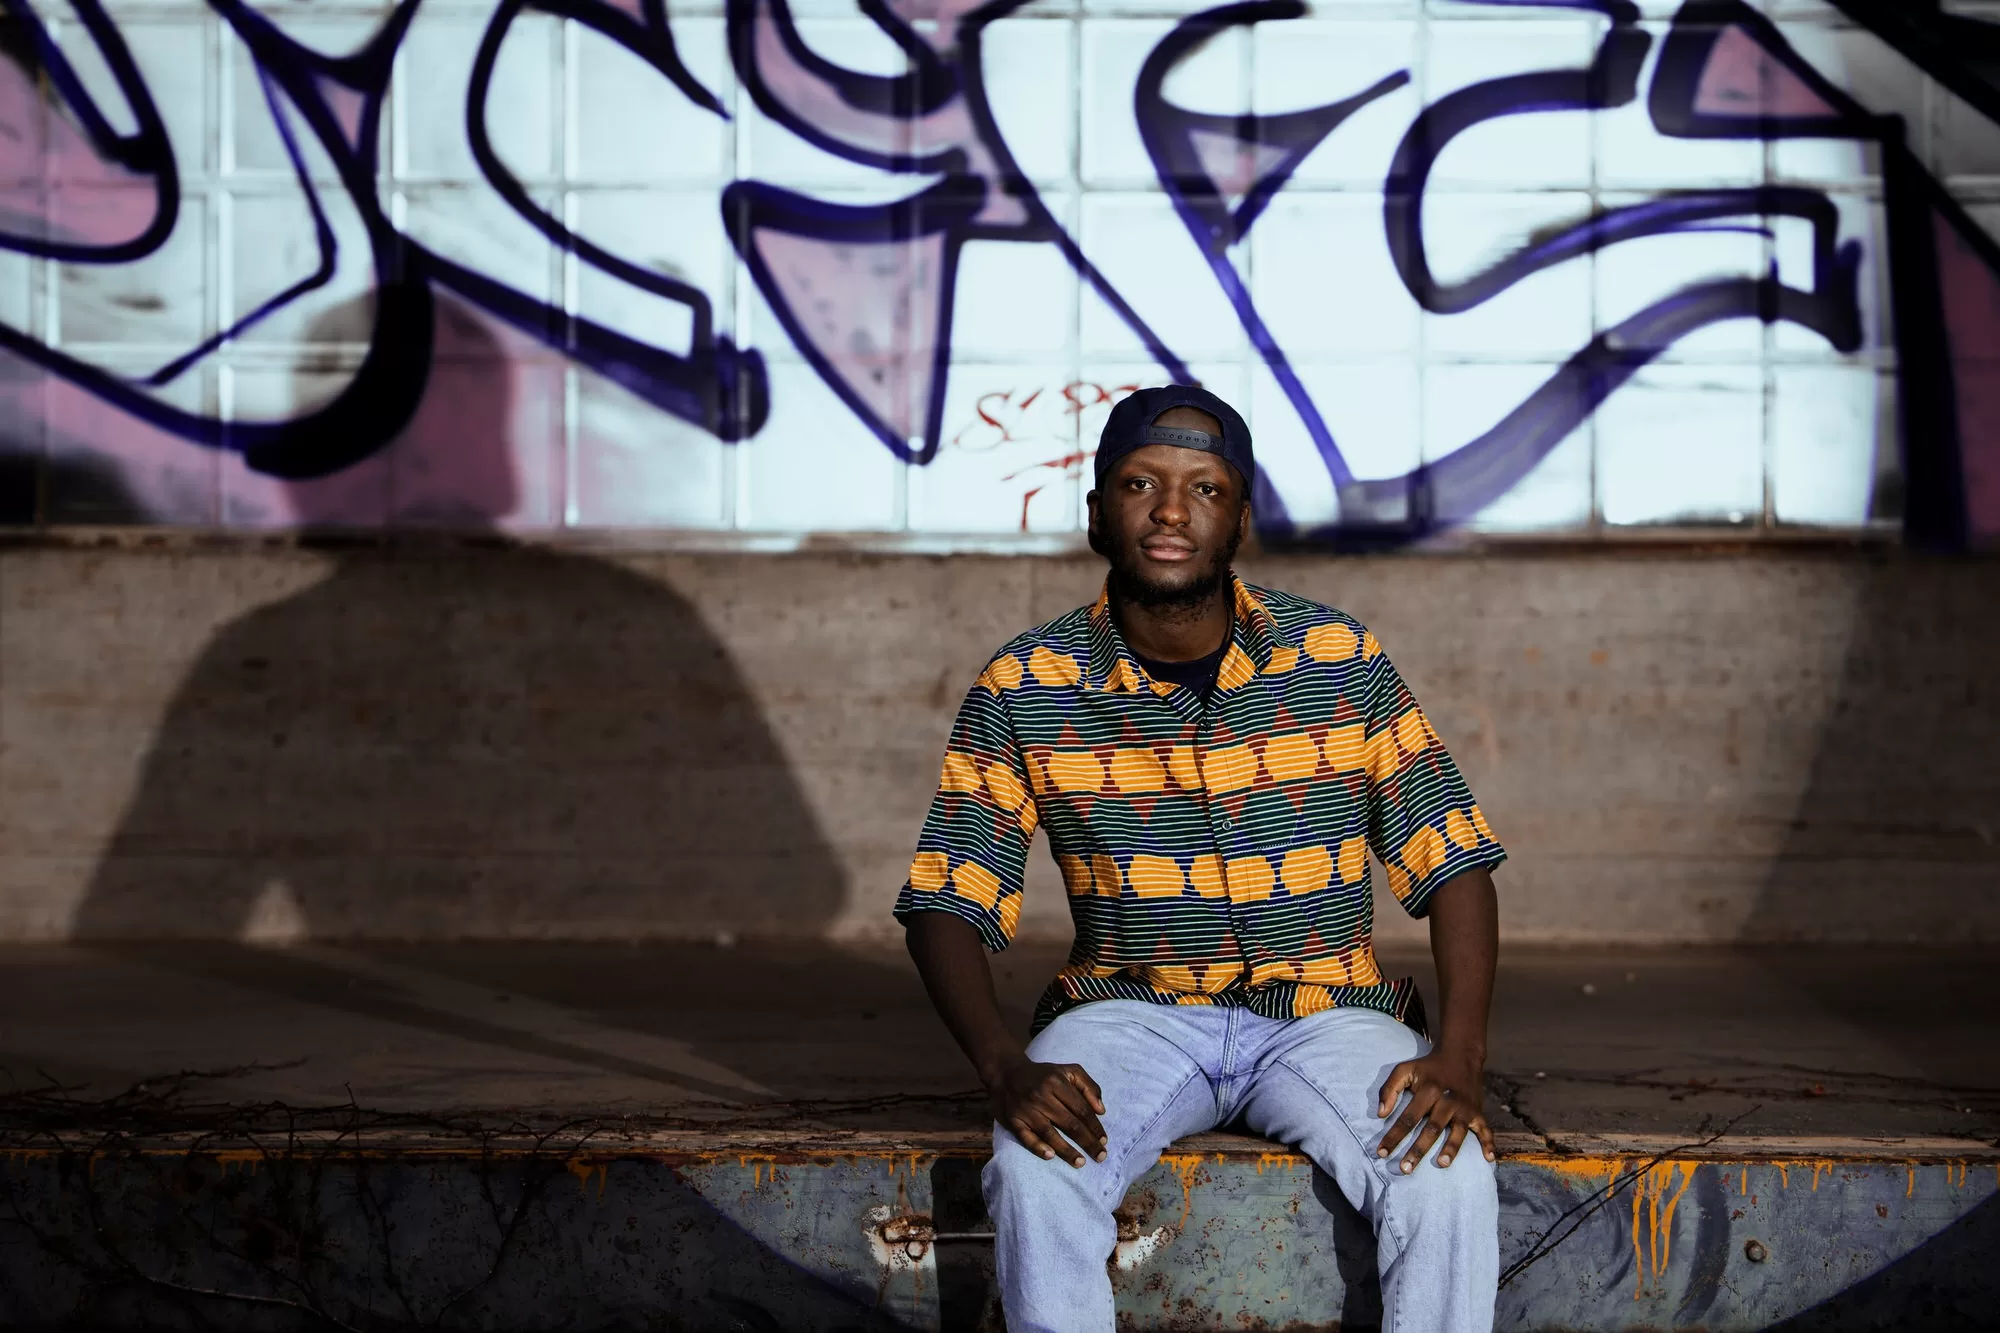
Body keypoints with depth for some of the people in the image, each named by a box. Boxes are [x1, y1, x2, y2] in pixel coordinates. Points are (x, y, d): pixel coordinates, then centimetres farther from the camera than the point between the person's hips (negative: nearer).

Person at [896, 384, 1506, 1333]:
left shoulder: (1342, 664, -3)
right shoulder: (1022, 690, -3)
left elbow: (1452, 864, 0)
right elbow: (945, 903, -2)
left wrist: (1459, 1056, -16)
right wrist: (1005, 1069, -21)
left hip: (1323, 1013, 0)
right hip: (1131, 1013, 0)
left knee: (1448, 1179, -28)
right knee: (1036, 1172, -32)